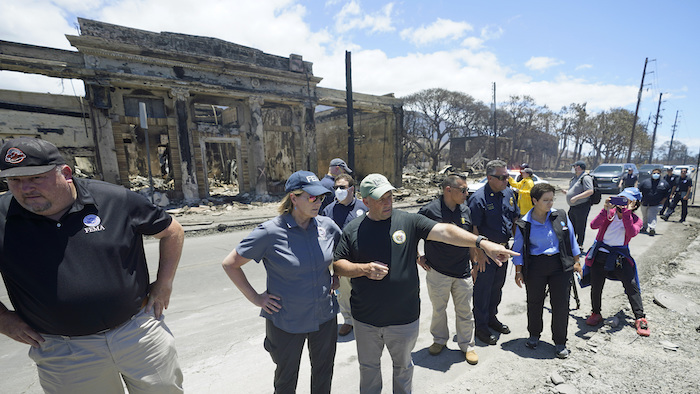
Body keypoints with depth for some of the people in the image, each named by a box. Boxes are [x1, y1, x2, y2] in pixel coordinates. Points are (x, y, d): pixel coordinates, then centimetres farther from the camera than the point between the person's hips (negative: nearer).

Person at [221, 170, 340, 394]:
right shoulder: (270, 232, -20)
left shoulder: (327, 226, -8)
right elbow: (230, 264, -10)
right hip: (286, 322, -3)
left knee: (323, 375, 24)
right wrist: (255, 298, -11)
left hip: (325, 317, 4)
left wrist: (338, 278, 2)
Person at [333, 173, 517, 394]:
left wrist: (482, 242, -30)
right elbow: (338, 264, -4)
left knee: (403, 364, 25)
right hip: (365, 319, 1)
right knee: (368, 367, 24)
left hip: (403, 318, 0)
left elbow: (444, 231, -19)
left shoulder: (409, 222, -9)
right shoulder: (352, 230, -5)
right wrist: (364, 269, -20)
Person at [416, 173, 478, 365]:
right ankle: (440, 339, 39)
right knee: (438, 309, 15)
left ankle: (467, 345, 36)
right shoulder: (429, 210, -14)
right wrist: (417, 257, -2)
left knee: (465, 311, 15)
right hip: (437, 272, -3)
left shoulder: (466, 210, 1)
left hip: (463, 272, 3)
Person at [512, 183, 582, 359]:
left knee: (561, 304, 6)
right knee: (534, 303, 12)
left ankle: (560, 343, 25)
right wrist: (518, 272, 1)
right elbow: (519, 249, 0)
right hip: (535, 267, -1)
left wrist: (576, 261, 10)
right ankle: (534, 335, 36)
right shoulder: (524, 224, -7)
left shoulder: (561, 215, -1)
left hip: (560, 265, 2)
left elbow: (571, 239, 10)